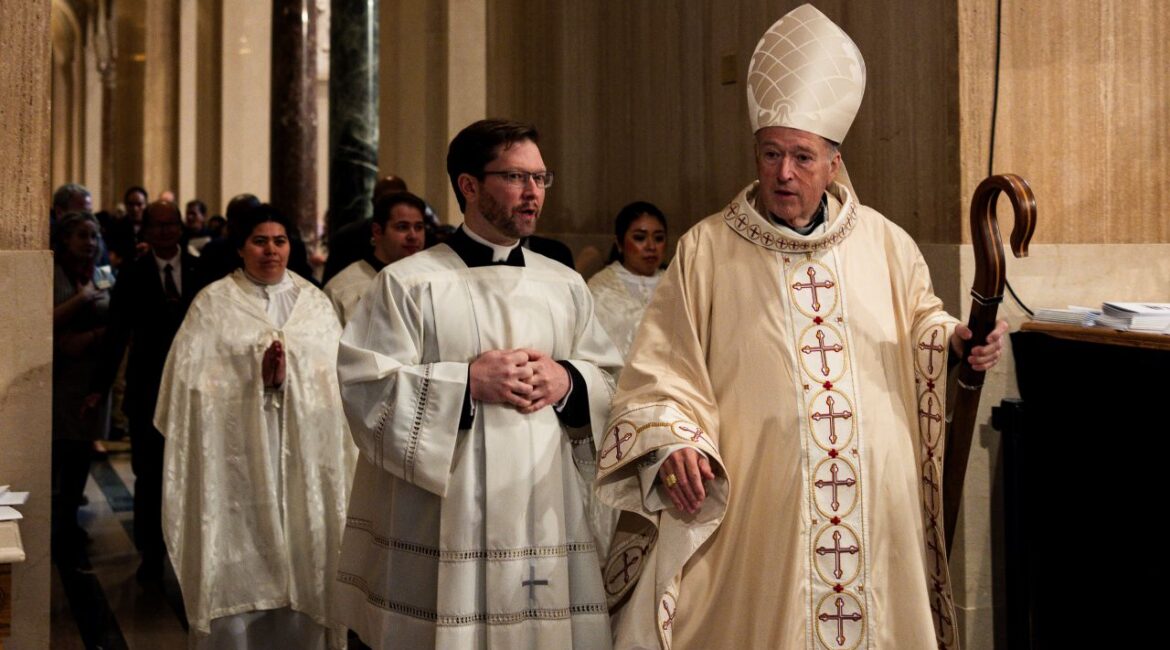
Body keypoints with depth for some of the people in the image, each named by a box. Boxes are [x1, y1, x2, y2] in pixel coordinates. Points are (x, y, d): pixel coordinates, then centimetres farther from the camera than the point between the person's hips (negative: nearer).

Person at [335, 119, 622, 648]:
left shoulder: (566, 286, 14)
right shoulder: (408, 283, 0)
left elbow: (612, 383, 13)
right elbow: (365, 386, -7)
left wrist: (568, 383, -8)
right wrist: (468, 382, -15)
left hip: (553, 520, 4)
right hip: (446, 527, -4)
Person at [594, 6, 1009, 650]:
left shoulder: (883, 242, 9)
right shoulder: (706, 250, 0)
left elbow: (919, 320, 23)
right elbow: (663, 367, -2)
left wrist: (955, 339, 2)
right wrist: (672, 441, -18)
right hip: (755, 508, -3)